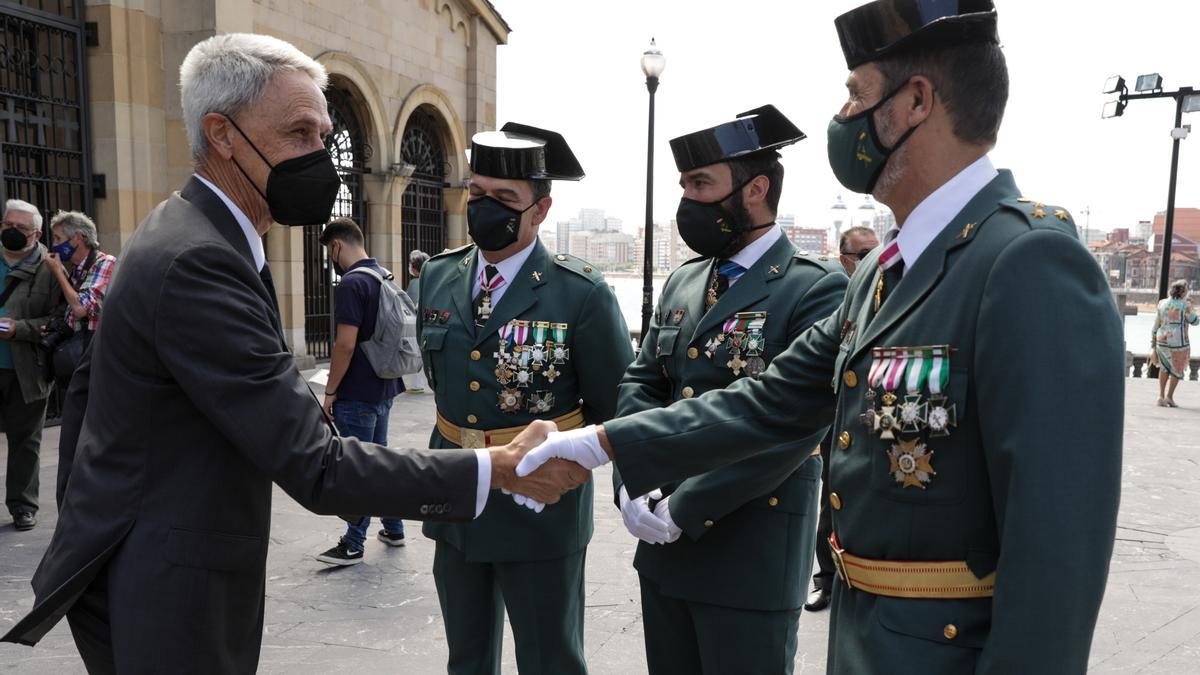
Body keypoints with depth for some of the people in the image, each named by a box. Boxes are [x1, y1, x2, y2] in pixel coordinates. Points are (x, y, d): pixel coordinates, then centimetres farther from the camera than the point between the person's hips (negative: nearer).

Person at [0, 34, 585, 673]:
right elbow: (313, 466, -30)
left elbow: (83, 395, 15)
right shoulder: (197, 263, -26)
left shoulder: (176, 237, 6)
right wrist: (500, 467, -29)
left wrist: (100, 514, 21)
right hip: (165, 600, -9)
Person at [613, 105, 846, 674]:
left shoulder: (818, 289, -12)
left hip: (751, 551, -6)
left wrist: (683, 509, -18)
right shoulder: (682, 283, 10)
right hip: (664, 544, 7)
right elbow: (638, 384, 9)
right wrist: (631, 485, -6)